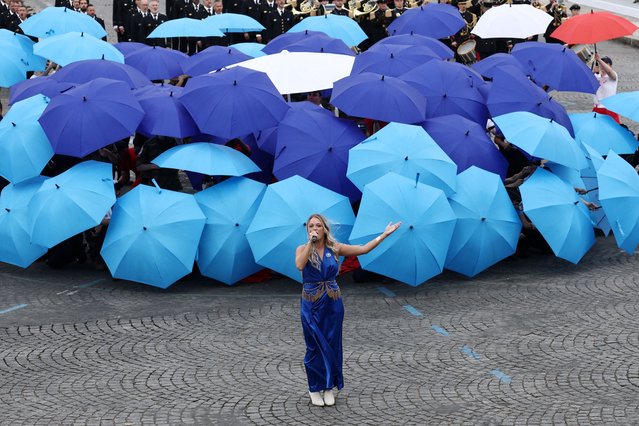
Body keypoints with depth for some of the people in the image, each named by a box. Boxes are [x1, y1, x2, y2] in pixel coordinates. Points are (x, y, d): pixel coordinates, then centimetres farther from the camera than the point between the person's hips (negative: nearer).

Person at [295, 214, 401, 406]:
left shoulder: (334, 248, 1)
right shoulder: (302, 249, -3)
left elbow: (363, 249, 1)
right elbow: (299, 265, -25)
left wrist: (384, 234, -2)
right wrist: (310, 242, -23)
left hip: (332, 303, 2)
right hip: (311, 304, -2)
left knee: (332, 345, 6)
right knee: (315, 346, 2)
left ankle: (329, 387, 18)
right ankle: (314, 388, 14)